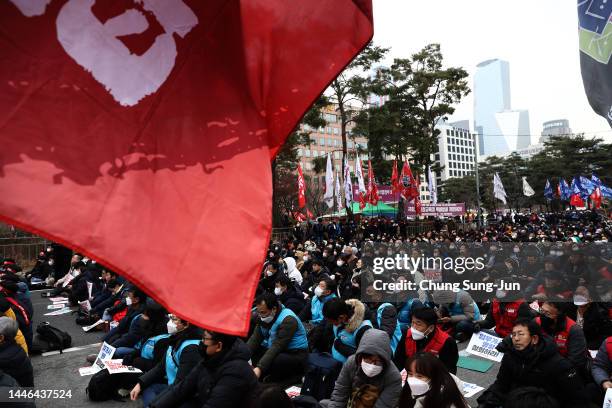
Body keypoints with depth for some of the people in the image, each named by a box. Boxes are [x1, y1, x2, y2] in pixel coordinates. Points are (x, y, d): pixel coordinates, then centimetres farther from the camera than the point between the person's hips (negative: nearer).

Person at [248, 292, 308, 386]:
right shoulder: (265, 316, -1)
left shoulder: (288, 320, -25)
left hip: (295, 354, -8)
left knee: (272, 362, -34)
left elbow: (277, 346, -32)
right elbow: (255, 339, -7)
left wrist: (260, 368, -39)